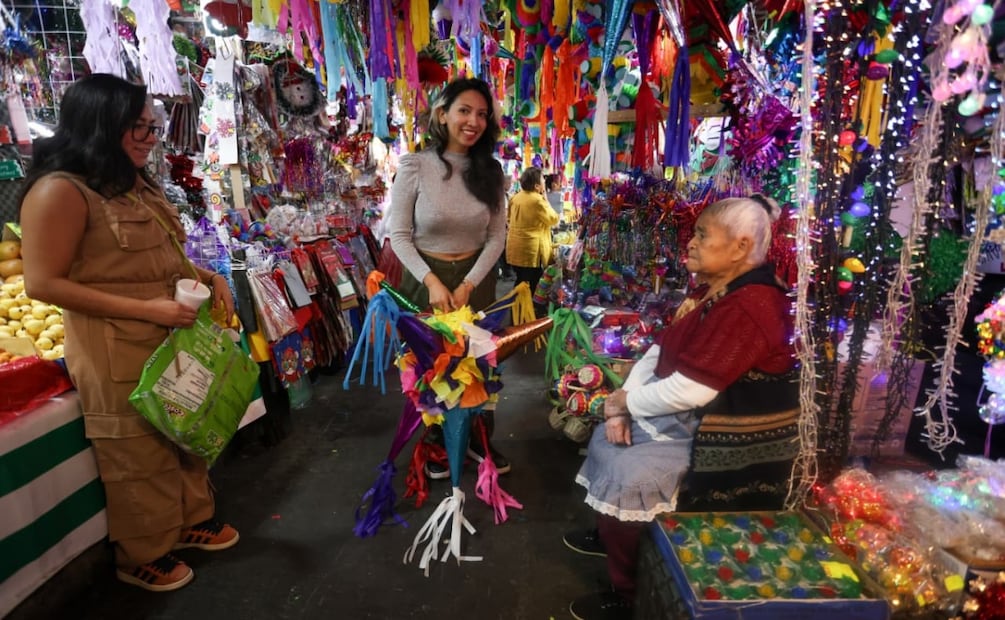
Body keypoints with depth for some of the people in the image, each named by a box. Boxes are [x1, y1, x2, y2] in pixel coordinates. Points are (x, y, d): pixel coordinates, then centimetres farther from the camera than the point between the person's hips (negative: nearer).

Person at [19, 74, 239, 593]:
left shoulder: (141, 186, 11)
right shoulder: (61, 190, -17)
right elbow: (43, 283, -19)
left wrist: (210, 279, 2)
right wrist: (145, 309, -25)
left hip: (175, 339, 8)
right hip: (116, 353, -8)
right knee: (139, 455, 8)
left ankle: (193, 518, 42)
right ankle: (142, 556, 31)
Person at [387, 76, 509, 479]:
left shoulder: (491, 171, -2)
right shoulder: (414, 166, -12)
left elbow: (497, 237, -1)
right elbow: (399, 235, -10)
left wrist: (468, 285, -11)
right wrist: (432, 282, -19)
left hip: (476, 278, 3)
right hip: (426, 279, -2)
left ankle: (479, 440, 34)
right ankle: (437, 443, 34)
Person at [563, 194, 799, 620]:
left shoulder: (749, 306, -27)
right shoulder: (714, 290, 6)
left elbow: (690, 390, -31)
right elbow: (660, 350, 7)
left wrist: (626, 401, -14)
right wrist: (622, 406, -4)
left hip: (725, 444, -10)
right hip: (691, 420, 10)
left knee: (627, 476, -19)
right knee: (607, 438, 12)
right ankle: (607, 533, 34)